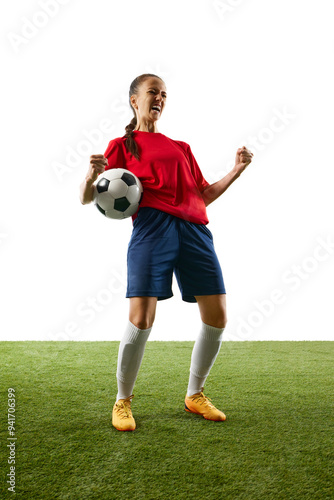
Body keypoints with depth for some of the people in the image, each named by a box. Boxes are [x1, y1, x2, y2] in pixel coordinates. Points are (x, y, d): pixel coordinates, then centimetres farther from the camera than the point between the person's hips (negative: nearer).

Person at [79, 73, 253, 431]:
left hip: (194, 228, 5)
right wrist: (92, 176, -13)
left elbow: (204, 195, 27)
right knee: (141, 318, -14)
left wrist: (237, 170, 18)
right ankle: (123, 401, 9)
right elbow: (86, 198, 9)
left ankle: (195, 395, 19)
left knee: (217, 316, -2)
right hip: (153, 226, -4)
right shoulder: (122, 145, 16)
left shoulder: (181, 148, 30)